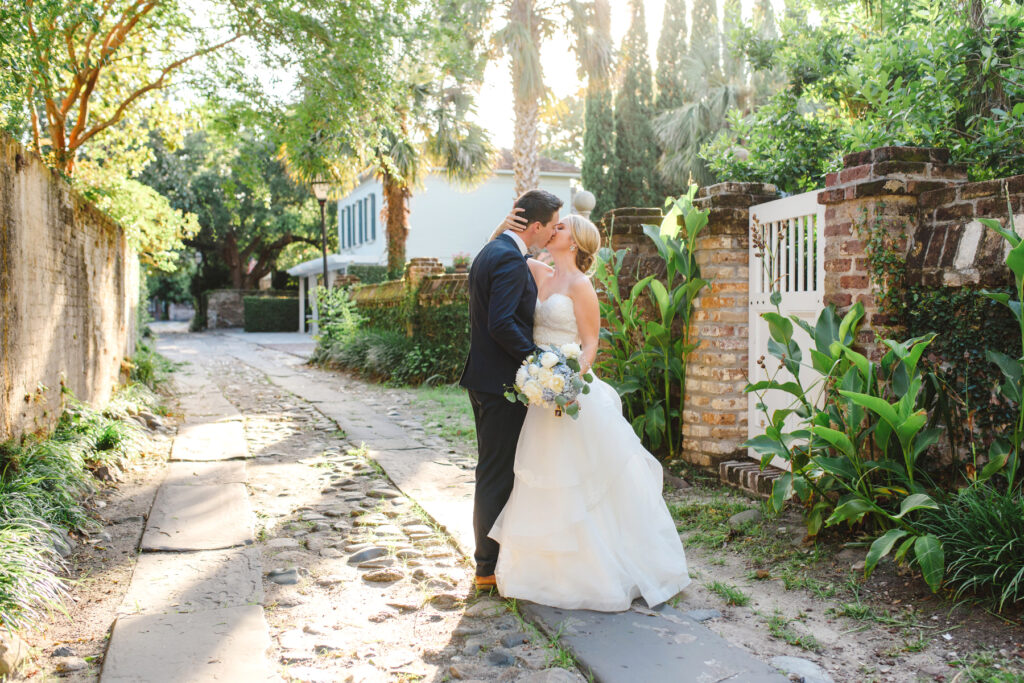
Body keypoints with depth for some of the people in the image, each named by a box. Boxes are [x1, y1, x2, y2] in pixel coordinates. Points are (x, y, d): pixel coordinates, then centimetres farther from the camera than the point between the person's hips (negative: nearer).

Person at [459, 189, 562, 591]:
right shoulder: (511, 260, -18)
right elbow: (501, 324, -26)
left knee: (493, 472, 18)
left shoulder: (490, 252, 15)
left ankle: (488, 558, 30)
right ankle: (491, 566, 9)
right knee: (498, 475, -1)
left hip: (485, 378, 11)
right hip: (502, 381, -11)